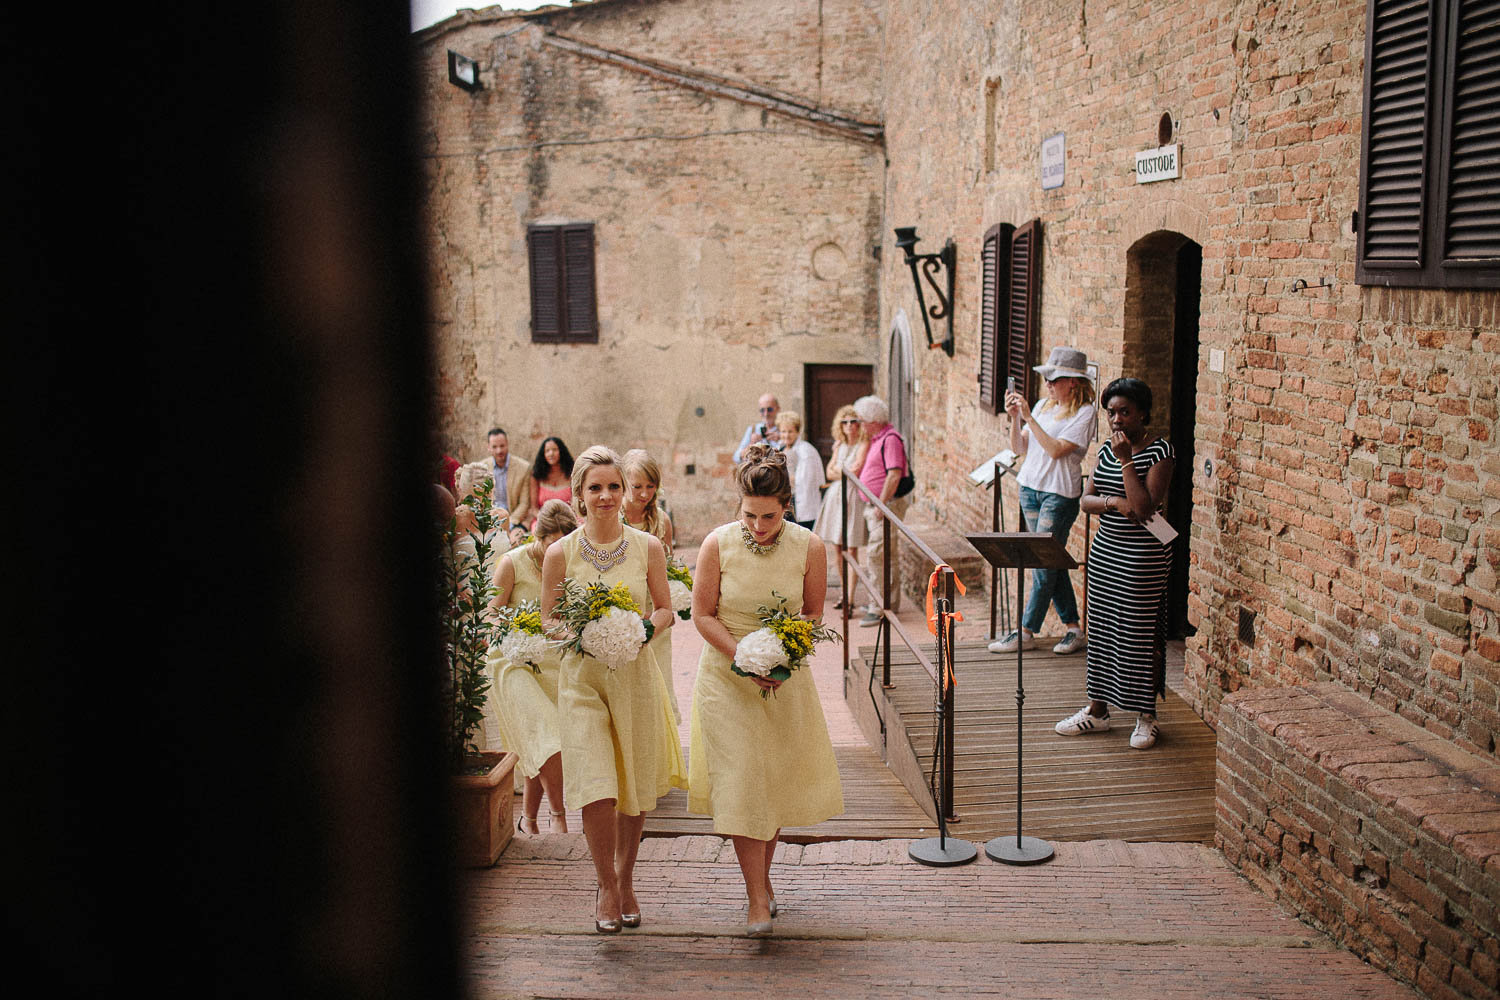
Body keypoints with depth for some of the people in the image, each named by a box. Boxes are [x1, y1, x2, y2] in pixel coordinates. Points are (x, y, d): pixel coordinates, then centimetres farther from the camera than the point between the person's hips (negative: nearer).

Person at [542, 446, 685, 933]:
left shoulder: (648, 547, 1)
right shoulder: (560, 553, -1)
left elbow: (666, 610, 8)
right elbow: (548, 619, 5)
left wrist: (643, 627, -13)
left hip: (636, 674, 1)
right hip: (582, 677, -1)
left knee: (635, 787, 9)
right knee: (596, 789, -9)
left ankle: (625, 880, 31)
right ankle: (607, 886, 13)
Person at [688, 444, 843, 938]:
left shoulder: (808, 547, -9)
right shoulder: (718, 543, -13)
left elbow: (813, 613, 2)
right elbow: (703, 615, -7)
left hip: (786, 678, 2)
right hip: (727, 677, -2)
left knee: (778, 780, 11)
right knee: (741, 781, -6)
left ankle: (762, 876, 33)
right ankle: (758, 899, 0)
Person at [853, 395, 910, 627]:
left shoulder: (891, 439, -16)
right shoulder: (877, 439, 16)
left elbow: (894, 475, -23)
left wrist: (881, 504, -23)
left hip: (887, 504, -10)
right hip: (876, 505, 10)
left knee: (879, 554, -12)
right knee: (888, 555, 16)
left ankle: (880, 608, -10)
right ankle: (891, 603, 25)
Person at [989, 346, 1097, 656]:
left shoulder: (1085, 413, -8)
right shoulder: (1042, 406, 12)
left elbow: (1056, 449, -18)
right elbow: (1019, 447, 11)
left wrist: (1028, 417, -17)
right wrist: (1014, 417, -4)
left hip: (1060, 494, -7)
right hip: (1030, 488, 7)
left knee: (1044, 564, -4)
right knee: (1052, 562, 10)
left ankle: (1026, 632, 2)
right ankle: (1073, 628, 18)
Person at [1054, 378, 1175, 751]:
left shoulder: (1159, 451, -11)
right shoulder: (1107, 449, 9)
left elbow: (1145, 506, -21)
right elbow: (1087, 500, 5)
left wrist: (1126, 460, -21)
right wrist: (1114, 502, -14)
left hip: (1144, 556, -6)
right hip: (1105, 550, 7)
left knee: (1141, 635, 0)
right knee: (1101, 629, 12)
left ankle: (1147, 718, 13)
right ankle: (1097, 710, 23)